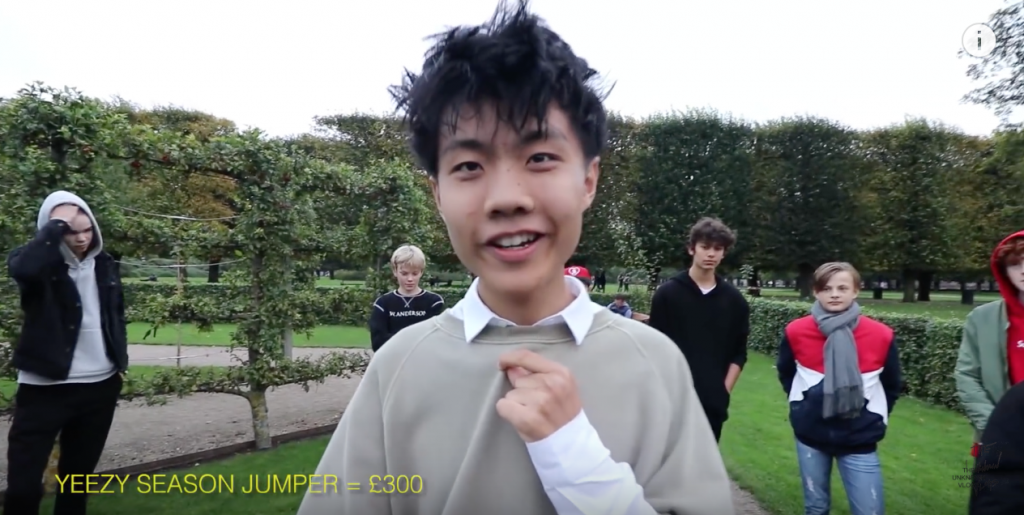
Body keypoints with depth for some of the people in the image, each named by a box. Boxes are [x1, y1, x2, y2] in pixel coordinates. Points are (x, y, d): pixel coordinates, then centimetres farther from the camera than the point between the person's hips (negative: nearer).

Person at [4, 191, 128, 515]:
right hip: (46, 386, -4)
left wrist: (121, 360, 11)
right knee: (23, 483, -4)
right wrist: (57, 224, -26)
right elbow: (23, 269, -35)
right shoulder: (39, 261, -9)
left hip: (101, 385, 4)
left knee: (79, 475, 16)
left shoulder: (104, 264, 6)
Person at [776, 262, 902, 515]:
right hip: (810, 435, 1)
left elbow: (892, 386, 7)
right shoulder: (796, 332, -7)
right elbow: (785, 374, 12)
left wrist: (875, 418, 5)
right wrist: (804, 404, 6)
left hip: (860, 439, -1)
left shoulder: (881, 335, -9)